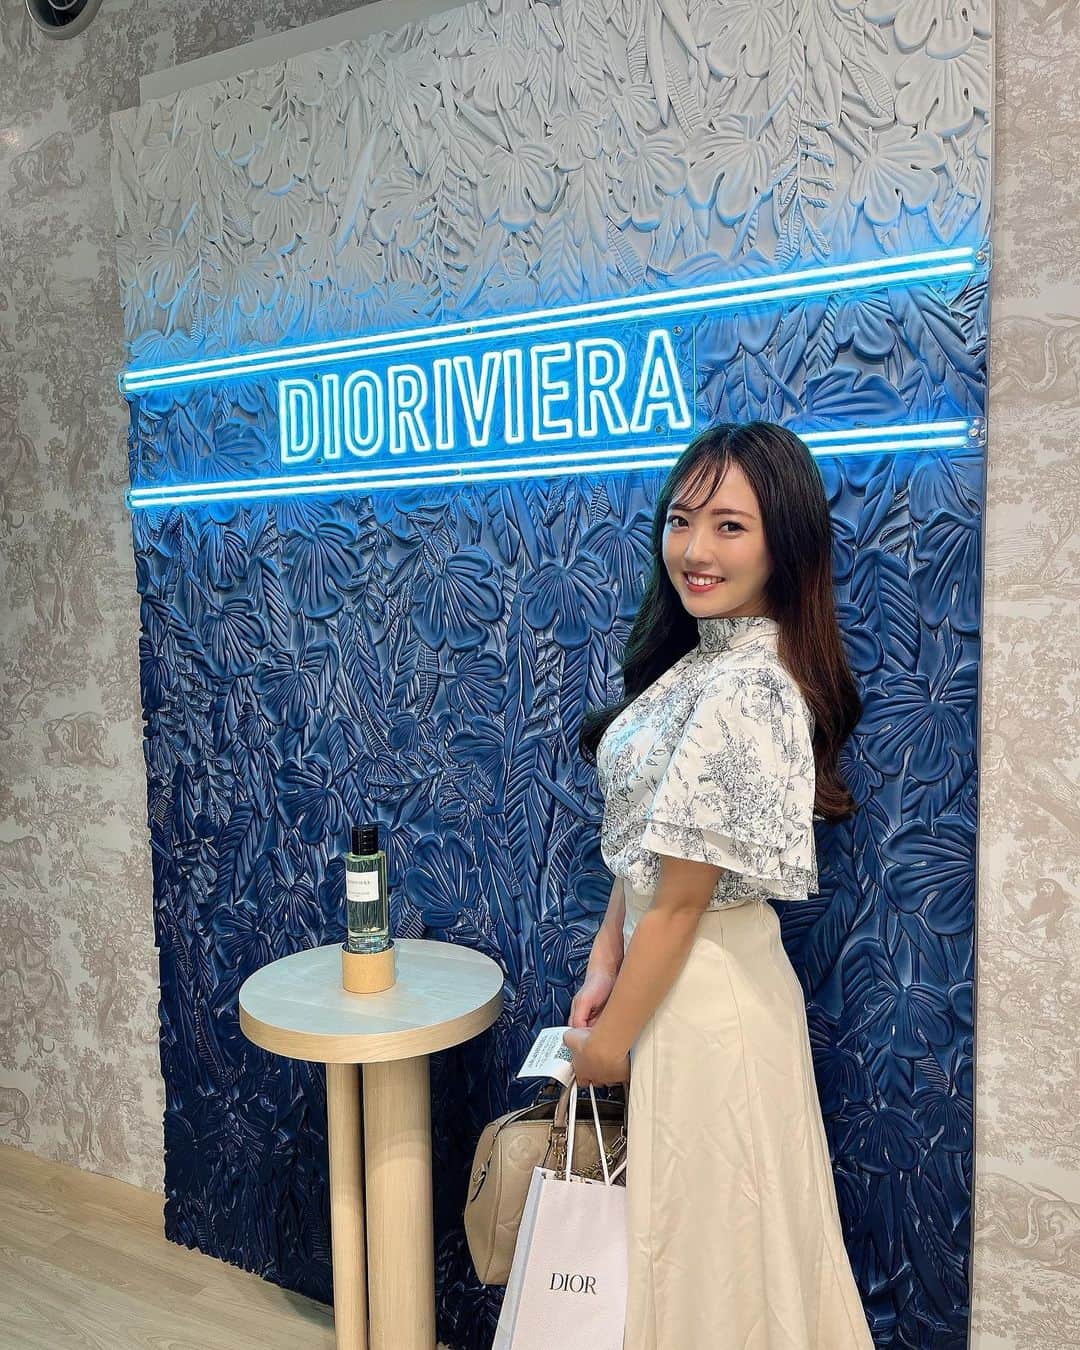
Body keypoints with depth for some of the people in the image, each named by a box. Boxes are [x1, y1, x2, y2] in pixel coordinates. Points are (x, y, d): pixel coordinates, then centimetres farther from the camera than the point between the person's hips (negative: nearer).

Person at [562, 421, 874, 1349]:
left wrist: (608, 1041, -10)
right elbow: (639, 842, 8)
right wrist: (606, 964, 1)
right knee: (716, 1230, 25)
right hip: (702, 977, 9)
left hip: (702, 995, -9)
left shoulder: (740, 690, -26)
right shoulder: (701, 657, 4)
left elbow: (680, 900, -21)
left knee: (700, 1234, 13)